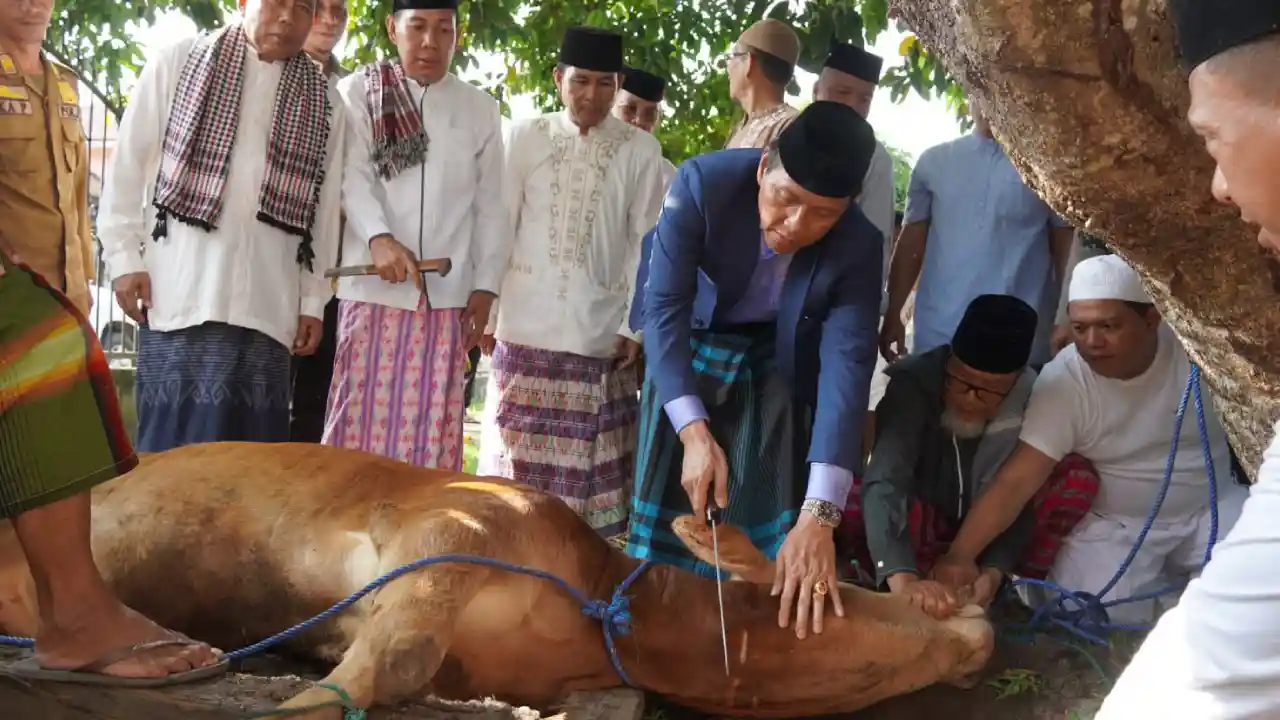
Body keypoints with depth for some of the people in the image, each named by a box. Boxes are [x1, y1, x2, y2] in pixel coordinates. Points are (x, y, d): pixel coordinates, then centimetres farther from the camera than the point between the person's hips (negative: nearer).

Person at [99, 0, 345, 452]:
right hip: (181, 294, -2)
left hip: (267, 304, 2)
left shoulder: (322, 101, 13)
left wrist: (314, 299, 9)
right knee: (174, 445, -4)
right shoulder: (178, 62, 5)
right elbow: (128, 163, 5)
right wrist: (124, 256, -1)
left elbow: (325, 206, 13)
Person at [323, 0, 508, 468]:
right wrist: (378, 237, -24)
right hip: (374, 288, -2)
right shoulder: (359, 92, 5)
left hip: (448, 295, 2)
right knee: (364, 420, -2)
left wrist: (485, 286, 4)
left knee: (433, 431, 2)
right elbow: (353, 176, -6)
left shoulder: (481, 109, 12)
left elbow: (490, 207, 12)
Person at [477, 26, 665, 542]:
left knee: (588, 460, 3)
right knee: (519, 458, 6)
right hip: (526, 325, 1)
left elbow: (646, 245, 1)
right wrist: (487, 309, 2)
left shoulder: (640, 149, 1)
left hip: (600, 330, -1)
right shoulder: (526, 137, 4)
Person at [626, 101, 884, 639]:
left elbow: (847, 366, -34)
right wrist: (694, 432, -41)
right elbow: (664, 308, -30)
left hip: (779, 362, 0)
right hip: (687, 348, 0)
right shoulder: (703, 183, -32)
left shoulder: (858, 246, -28)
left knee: (767, 518, -8)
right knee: (670, 508, 2)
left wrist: (818, 515, -42)